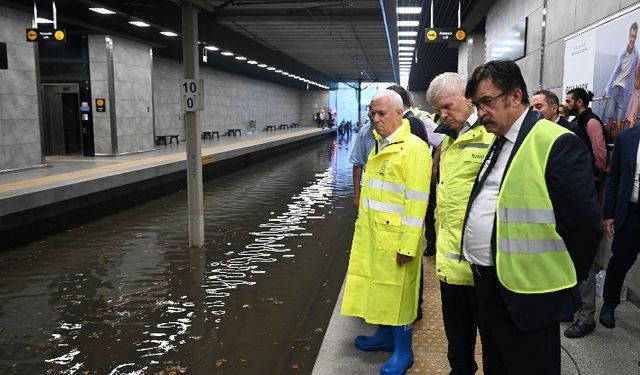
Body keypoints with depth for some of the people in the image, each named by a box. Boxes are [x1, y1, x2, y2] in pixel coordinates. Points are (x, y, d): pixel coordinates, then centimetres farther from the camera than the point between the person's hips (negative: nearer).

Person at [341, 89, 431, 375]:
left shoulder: (414, 148, -14)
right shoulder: (379, 146, 13)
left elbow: (417, 202, -18)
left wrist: (407, 245, -20)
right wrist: (364, 227, 16)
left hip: (395, 237, -8)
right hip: (372, 233, 8)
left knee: (397, 292, 4)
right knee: (378, 286, 18)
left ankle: (403, 351, 20)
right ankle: (385, 335, 37)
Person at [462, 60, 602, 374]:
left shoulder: (557, 144, -17)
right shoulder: (497, 142, 11)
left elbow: (584, 225, -18)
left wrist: (563, 280, -6)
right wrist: (480, 270, 13)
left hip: (525, 295, -8)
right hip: (486, 283, 8)